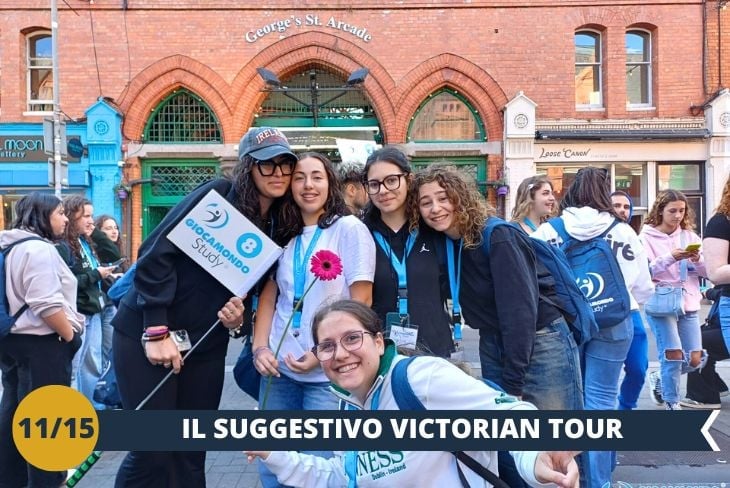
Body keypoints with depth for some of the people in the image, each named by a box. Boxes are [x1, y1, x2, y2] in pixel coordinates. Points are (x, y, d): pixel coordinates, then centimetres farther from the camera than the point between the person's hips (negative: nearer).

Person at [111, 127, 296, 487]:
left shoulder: (276, 230, 6)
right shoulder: (218, 195, -13)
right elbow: (156, 252, -17)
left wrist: (239, 315, -8)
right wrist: (156, 331, -20)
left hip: (206, 346, 6)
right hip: (146, 334, -5)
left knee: (191, 452, 10)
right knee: (153, 449, -2)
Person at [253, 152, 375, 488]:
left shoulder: (349, 228, -6)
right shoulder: (283, 236, 11)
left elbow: (361, 302, -10)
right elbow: (268, 298, 12)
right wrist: (260, 349, -1)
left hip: (329, 374, -5)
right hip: (279, 369, 5)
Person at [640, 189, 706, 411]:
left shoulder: (689, 236, 9)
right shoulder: (647, 237, -2)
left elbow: (707, 271, 8)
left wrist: (698, 259, -13)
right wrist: (671, 258, -22)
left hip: (688, 303, 5)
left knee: (694, 359, 2)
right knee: (673, 354, -13)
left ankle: (659, 378, 30)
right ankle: (672, 404, 7)